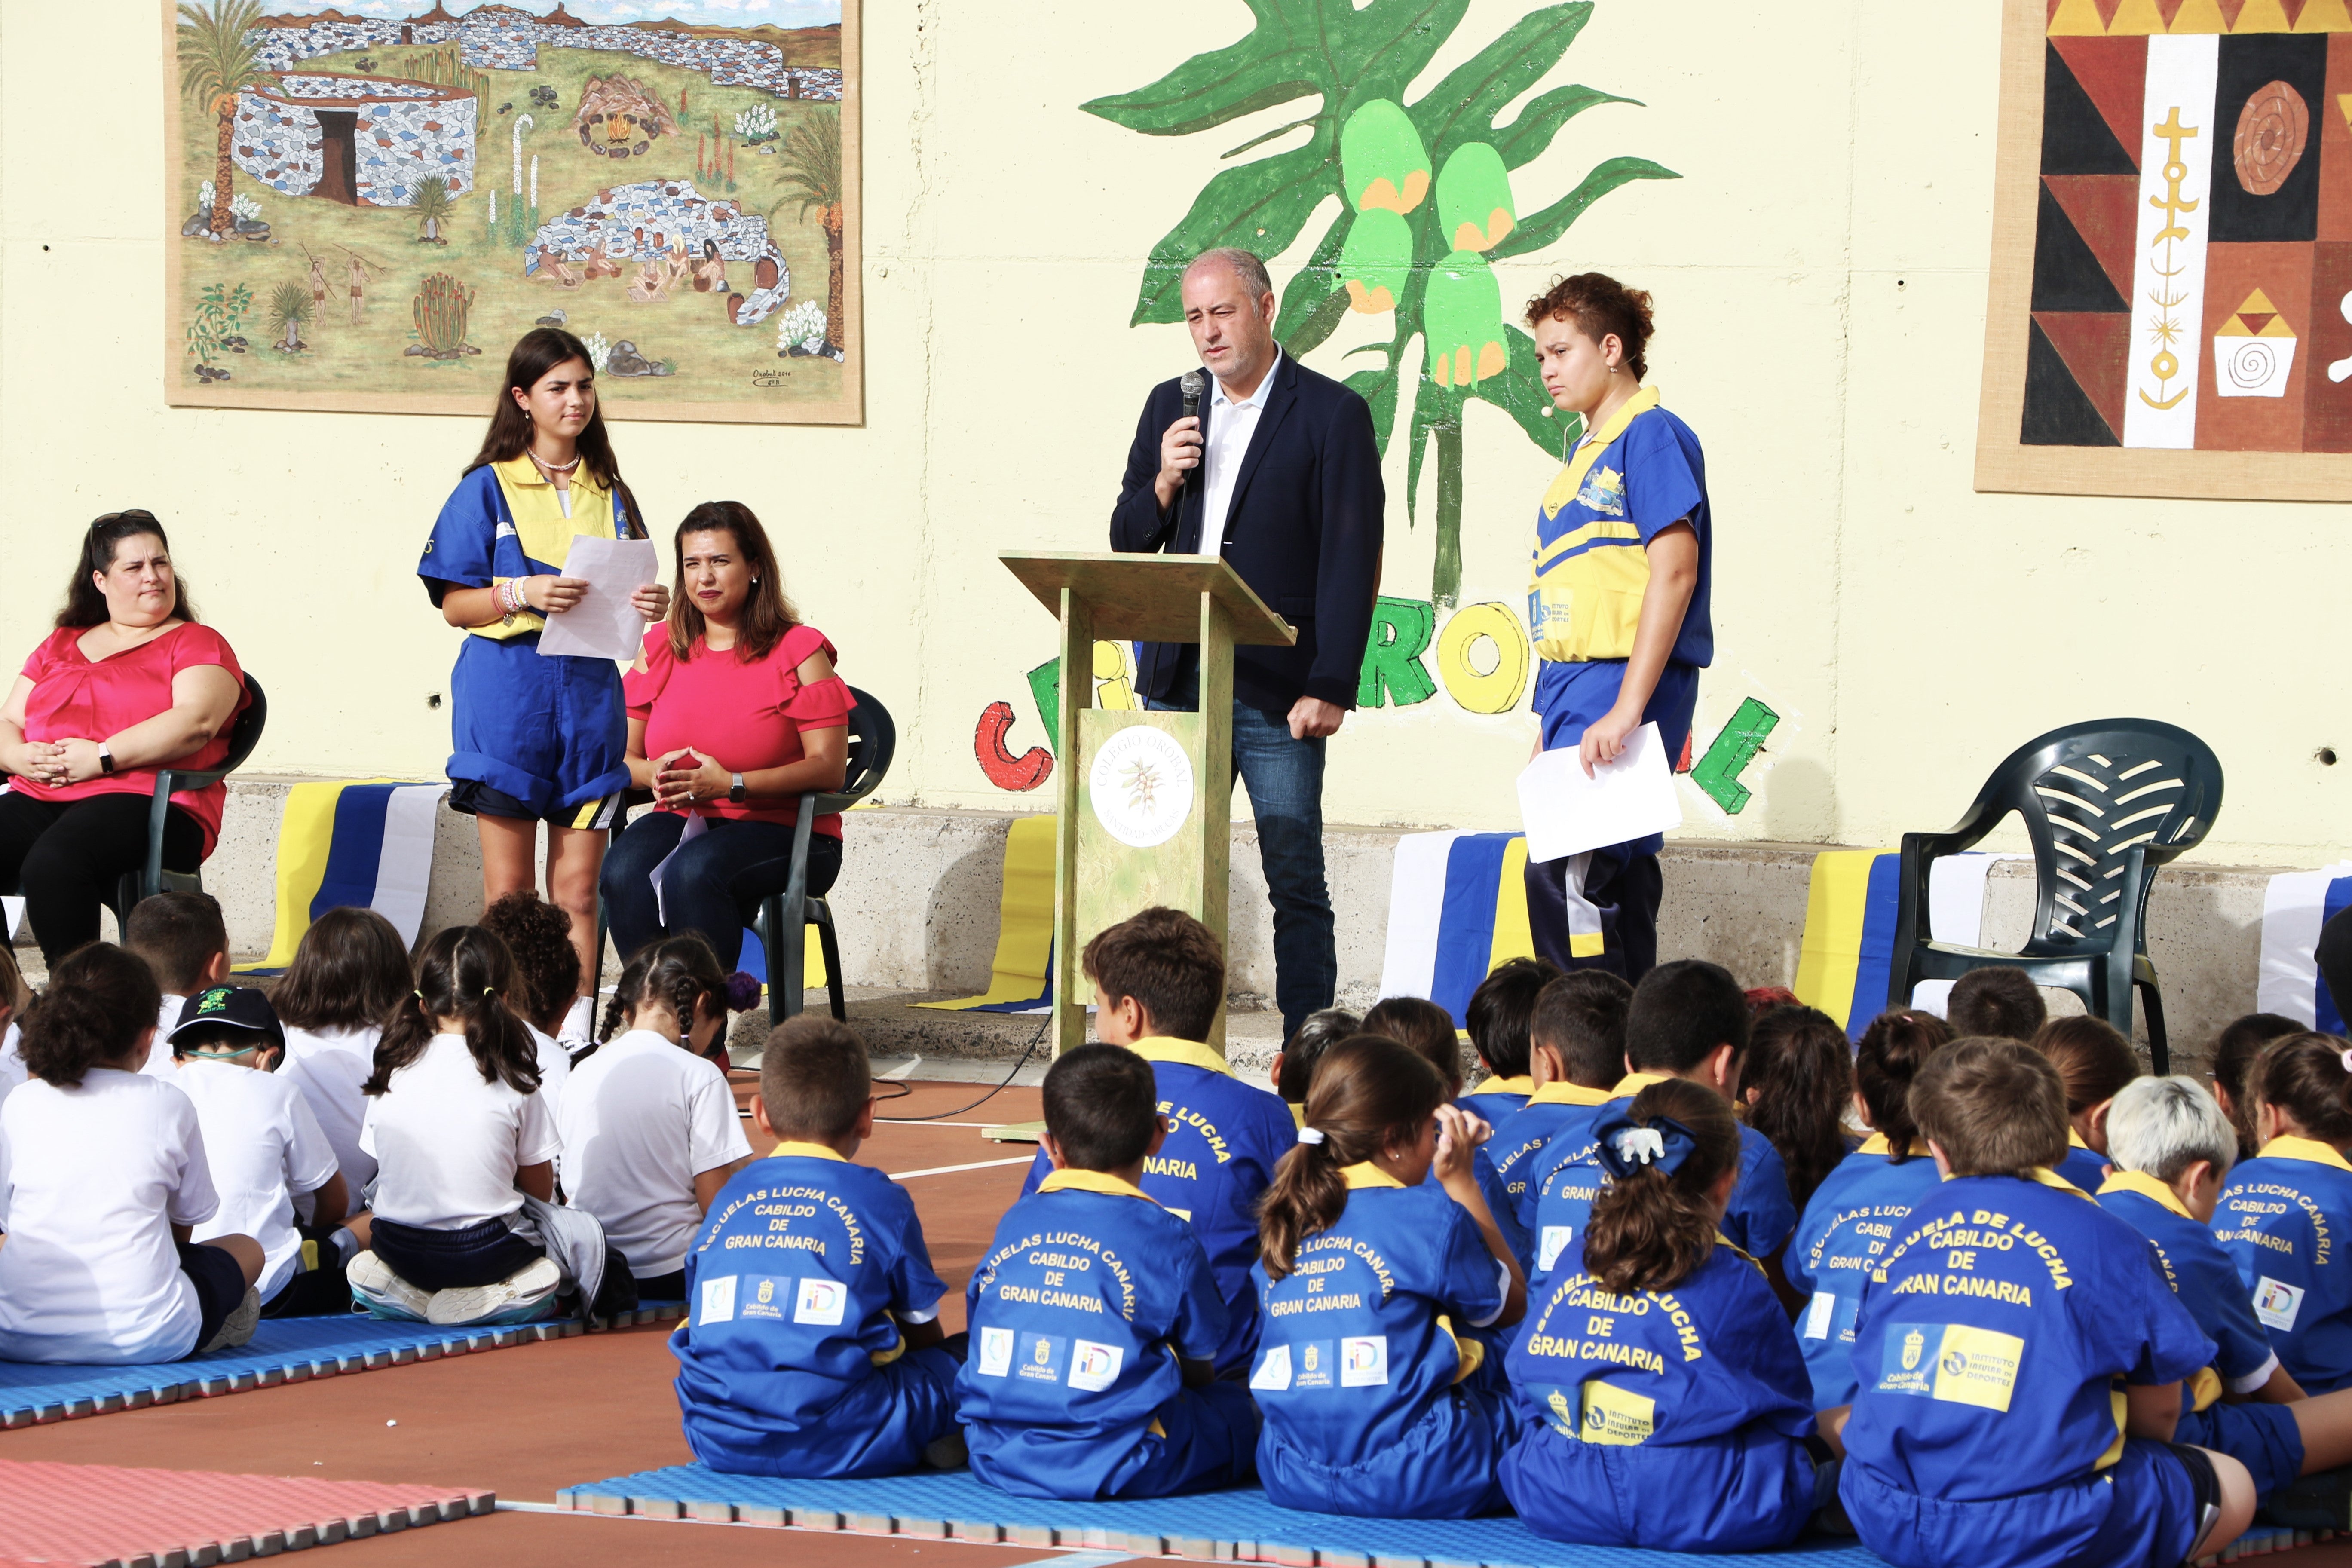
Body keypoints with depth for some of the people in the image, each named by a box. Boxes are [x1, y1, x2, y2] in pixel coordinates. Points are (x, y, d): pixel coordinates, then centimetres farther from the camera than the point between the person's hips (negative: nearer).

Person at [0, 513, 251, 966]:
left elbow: (196, 722, -8)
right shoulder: (60, 646, 28)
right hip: (37, 799, 5)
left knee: (52, 865, -37)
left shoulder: (197, 644, 11)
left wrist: (102, 758, -15)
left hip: (145, 801, -5)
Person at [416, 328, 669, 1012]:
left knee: (578, 888, 2)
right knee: (509, 889, -1)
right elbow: (454, 603, -2)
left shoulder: (609, 494, 12)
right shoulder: (488, 489, 1)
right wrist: (522, 593, -19)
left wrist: (650, 605, -8)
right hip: (507, 693, -3)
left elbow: (626, 594, 15)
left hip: (590, 693, 3)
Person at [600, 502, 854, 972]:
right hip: (681, 821, 4)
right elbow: (623, 754, 12)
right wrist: (654, 774, -13)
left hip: (783, 829, -4)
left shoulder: (799, 651, -1)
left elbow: (830, 768, -10)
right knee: (625, 872, -30)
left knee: (694, 872, -35)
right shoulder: (661, 649, 13)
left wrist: (732, 784, -21)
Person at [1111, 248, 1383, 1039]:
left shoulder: (1331, 414, -2)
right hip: (1177, 682, 5)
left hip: (1276, 692, -5)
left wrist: (1329, 688, -13)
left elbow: (1352, 561, -6)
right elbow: (1126, 542, 16)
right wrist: (1162, 486, -6)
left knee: (1296, 884, -3)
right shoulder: (1170, 407, 13)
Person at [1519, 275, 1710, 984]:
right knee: (1616, 877, 9)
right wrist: (1552, 724, 19)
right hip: (1574, 686, 9)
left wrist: (1627, 710, -22)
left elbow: (1674, 571, -17)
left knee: (1564, 873, -17)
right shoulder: (1585, 450, 19)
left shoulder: (1652, 436, -8)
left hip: (1627, 683, -9)